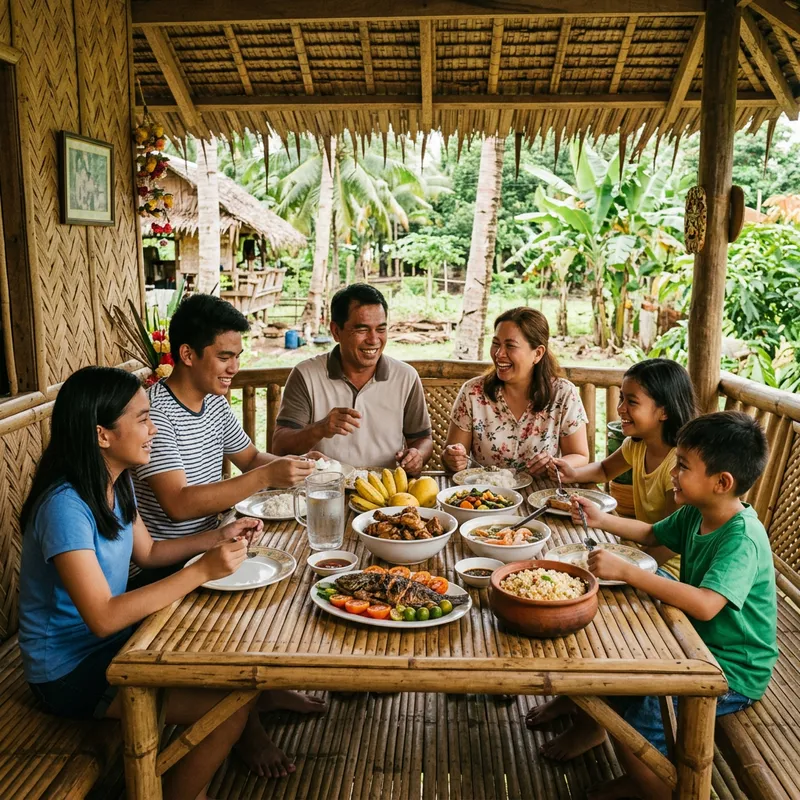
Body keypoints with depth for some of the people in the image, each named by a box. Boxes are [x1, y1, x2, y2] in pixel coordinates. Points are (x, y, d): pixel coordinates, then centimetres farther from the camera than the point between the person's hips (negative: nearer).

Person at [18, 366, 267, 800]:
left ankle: (249, 737, 28)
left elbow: (147, 552, 13)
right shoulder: (65, 506, -28)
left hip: (112, 642, 8)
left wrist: (217, 536, 0)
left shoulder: (116, 483, -1)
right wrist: (201, 571, -30)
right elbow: (103, 617, -31)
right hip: (71, 671, -8)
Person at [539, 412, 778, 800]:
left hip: (734, 672, -9)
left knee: (633, 712, -22)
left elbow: (704, 605, -40)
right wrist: (602, 520, 2)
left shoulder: (744, 539, -27)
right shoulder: (695, 513, -2)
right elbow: (652, 534, 17)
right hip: (696, 642, 9)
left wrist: (626, 570, -39)